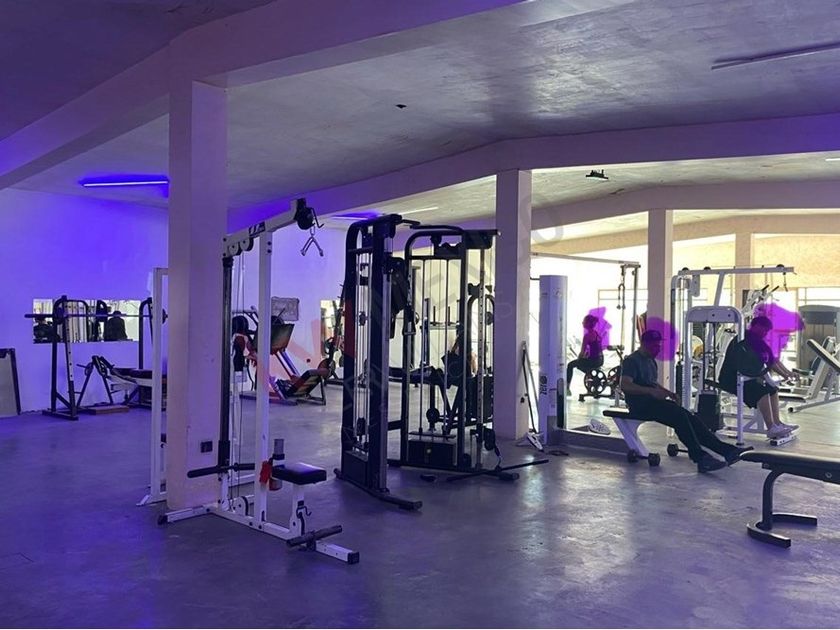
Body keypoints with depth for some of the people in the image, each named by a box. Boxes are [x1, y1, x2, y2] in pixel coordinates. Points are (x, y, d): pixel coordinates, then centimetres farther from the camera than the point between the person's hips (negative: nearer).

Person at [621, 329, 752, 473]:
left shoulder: (650, 361, 21)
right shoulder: (632, 361, -8)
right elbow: (625, 385, -23)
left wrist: (667, 392, 12)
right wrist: (651, 391, -32)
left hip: (653, 402, 9)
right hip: (641, 406, -9)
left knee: (690, 418, -10)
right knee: (680, 416, -27)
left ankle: (727, 450, -13)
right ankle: (701, 458, -30)